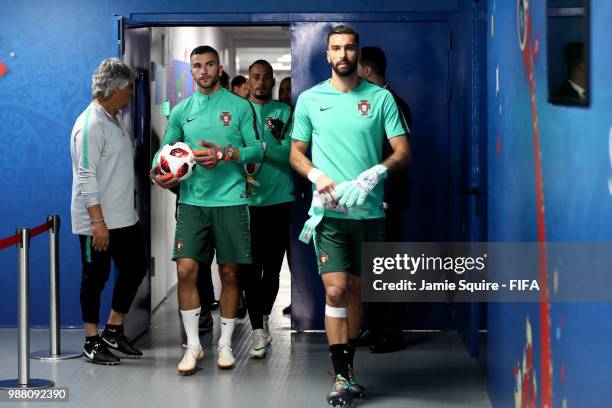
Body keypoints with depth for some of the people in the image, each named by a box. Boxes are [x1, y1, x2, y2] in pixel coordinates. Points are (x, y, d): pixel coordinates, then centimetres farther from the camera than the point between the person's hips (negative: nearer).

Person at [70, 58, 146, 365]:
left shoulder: (114, 121, 14)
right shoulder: (91, 124, -17)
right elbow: (86, 177, -21)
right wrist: (98, 221, -24)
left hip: (124, 218, 10)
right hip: (97, 221, -10)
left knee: (134, 269, 13)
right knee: (95, 279, 1)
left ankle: (114, 332, 24)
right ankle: (92, 342, 12)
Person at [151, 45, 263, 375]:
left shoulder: (239, 106, 2)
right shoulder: (181, 111, 10)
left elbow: (257, 149, -1)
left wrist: (225, 154, -16)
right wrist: (157, 172, -8)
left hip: (230, 200, -2)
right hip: (192, 200, 2)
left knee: (229, 273, 5)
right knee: (185, 270, -7)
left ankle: (225, 343, 18)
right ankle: (193, 345, 6)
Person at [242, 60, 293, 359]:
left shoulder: (284, 112, 5)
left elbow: (293, 153, -5)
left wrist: (280, 137, -26)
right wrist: (244, 163, -17)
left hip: (280, 198, 1)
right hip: (249, 200, -1)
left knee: (273, 266, 8)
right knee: (252, 267, -5)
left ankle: (264, 317, 28)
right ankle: (258, 330, -4)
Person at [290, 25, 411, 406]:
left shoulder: (381, 98, 4)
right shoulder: (310, 99, 7)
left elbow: (403, 152, 1)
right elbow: (296, 153, 12)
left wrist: (376, 172, -17)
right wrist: (318, 176, -8)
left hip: (369, 210, 1)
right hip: (328, 211, -1)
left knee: (356, 290, 11)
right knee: (336, 289, -11)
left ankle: (348, 365, 26)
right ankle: (343, 377, -6)